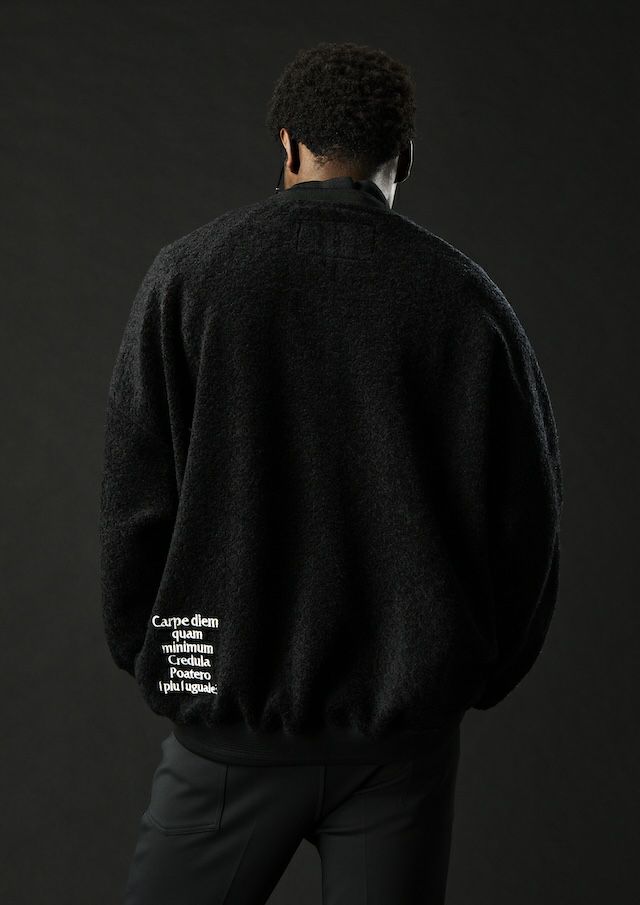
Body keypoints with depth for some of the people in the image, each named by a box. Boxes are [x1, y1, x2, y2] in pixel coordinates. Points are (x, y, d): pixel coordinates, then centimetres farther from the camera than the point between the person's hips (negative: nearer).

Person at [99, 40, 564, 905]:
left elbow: (134, 493, -2)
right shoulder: (465, 297, -2)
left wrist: (143, 654, 12)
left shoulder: (191, 272, -3)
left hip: (230, 712, 0)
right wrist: (477, 676, 14)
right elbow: (529, 514, 1)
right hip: (405, 726, 1)